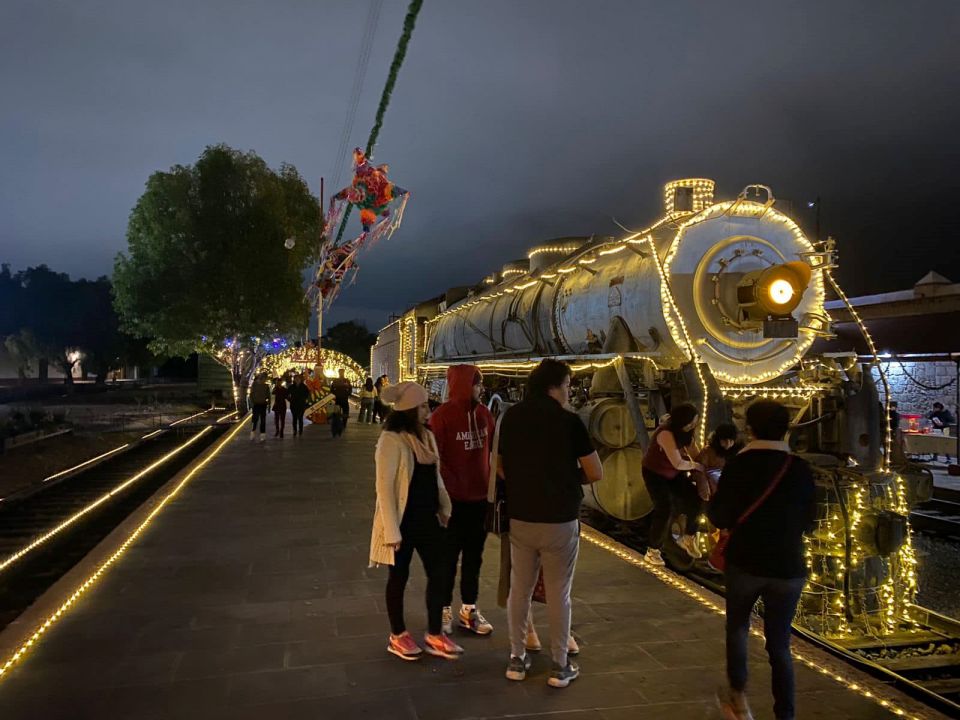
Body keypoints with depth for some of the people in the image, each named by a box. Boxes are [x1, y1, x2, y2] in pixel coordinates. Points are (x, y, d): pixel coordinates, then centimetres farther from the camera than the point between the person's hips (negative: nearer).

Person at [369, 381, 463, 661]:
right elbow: (384, 487, -19)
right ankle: (397, 636, 27)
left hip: (427, 517, 7)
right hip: (403, 521, -7)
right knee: (399, 577, 9)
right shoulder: (391, 440, -18)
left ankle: (434, 635, 22)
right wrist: (392, 530, -20)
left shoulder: (427, 436, 6)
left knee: (439, 572, 8)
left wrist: (444, 509, 13)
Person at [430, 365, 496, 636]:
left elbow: (492, 451, 7)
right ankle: (445, 610, 23)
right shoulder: (442, 415, -13)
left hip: (481, 497, 5)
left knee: (474, 557, 16)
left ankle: (469, 609, 29)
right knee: (449, 556, 9)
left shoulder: (484, 414, 3)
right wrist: (451, 487, -16)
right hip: (453, 499, -5)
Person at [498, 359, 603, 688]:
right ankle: (560, 666, 20)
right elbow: (596, 474, -8)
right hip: (559, 520, -4)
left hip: (519, 518, 4)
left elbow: (500, 466, 12)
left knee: (519, 589, 15)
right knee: (558, 594, 9)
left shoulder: (511, 416, 1)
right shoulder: (568, 420, -13)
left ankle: (517, 659, 25)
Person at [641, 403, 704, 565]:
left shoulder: (685, 432, -5)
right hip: (655, 474, -7)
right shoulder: (666, 433, -33)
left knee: (696, 499, -7)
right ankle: (653, 550, -2)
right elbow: (678, 463, -34)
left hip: (674, 473, 7)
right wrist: (695, 466, -19)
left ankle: (688, 537, 14)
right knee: (665, 509, -18)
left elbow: (695, 454, -4)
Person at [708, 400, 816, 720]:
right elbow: (808, 522, 5)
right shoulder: (800, 469, -5)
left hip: (744, 562, -1)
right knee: (779, 644, 13)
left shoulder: (737, 465, -11)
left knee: (737, 627, 22)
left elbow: (720, 517, -10)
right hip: (788, 567, 1)